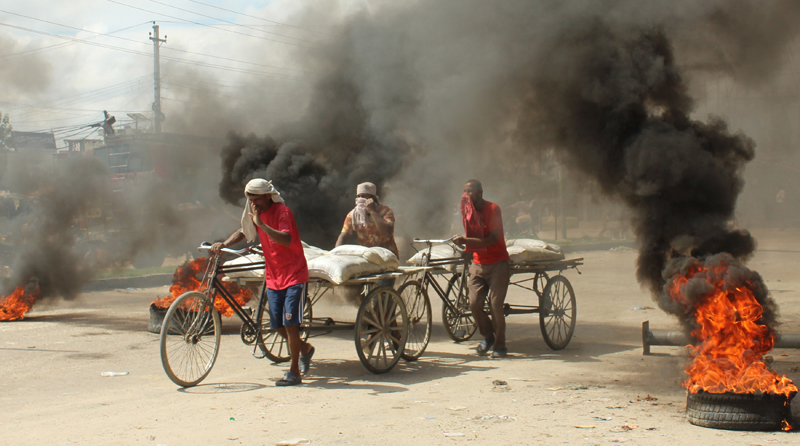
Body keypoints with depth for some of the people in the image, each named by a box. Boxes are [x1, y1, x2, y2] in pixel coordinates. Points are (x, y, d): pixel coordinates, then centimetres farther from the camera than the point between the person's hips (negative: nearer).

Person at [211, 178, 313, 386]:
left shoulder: (282, 212, -16)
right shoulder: (255, 213, 7)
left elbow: (286, 240, -31)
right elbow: (243, 232, 17)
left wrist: (261, 223, -36)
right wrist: (224, 244, -1)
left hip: (294, 275, -7)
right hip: (273, 276, 7)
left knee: (290, 322, -10)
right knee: (278, 325, 7)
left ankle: (294, 372, 0)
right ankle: (305, 349, 33)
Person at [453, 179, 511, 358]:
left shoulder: (493, 209, -12)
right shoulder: (468, 210, 7)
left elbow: (492, 239, -22)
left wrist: (465, 240, -31)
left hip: (497, 263, -5)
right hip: (478, 263, 5)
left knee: (496, 305, -9)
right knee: (474, 304, -7)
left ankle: (500, 345, 6)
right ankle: (487, 336, 16)